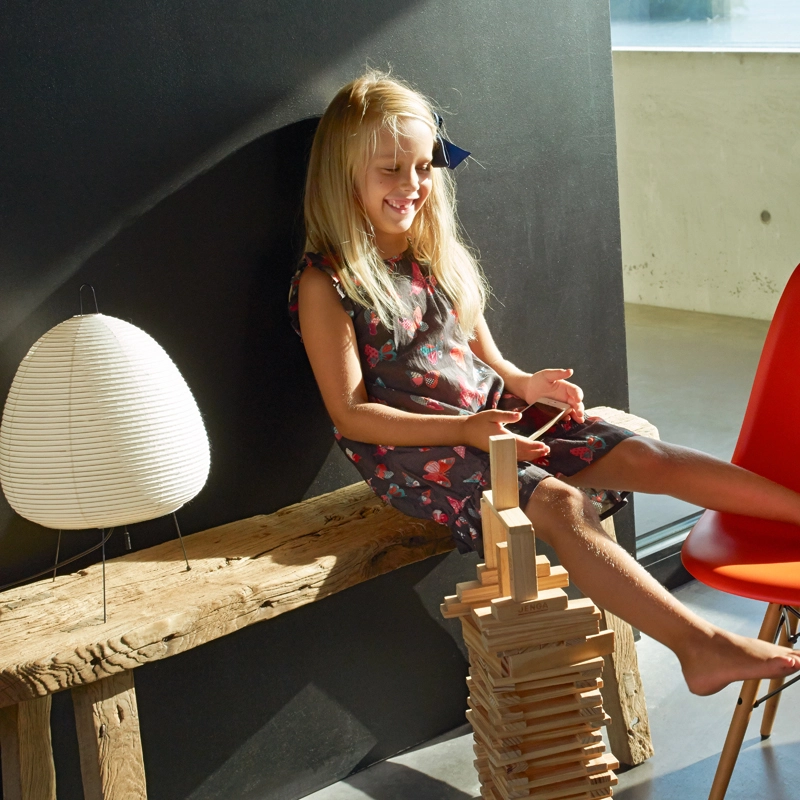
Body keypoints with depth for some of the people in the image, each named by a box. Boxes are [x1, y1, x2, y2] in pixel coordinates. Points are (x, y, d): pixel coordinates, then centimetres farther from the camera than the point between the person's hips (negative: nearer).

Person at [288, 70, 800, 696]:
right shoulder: (325, 282, -8)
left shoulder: (439, 255, 13)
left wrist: (524, 385, -5)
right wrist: (463, 430, -20)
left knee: (640, 456, -9)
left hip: (490, 415, 7)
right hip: (408, 448, -7)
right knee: (559, 502, -29)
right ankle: (701, 646, -37)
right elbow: (351, 413, -12)